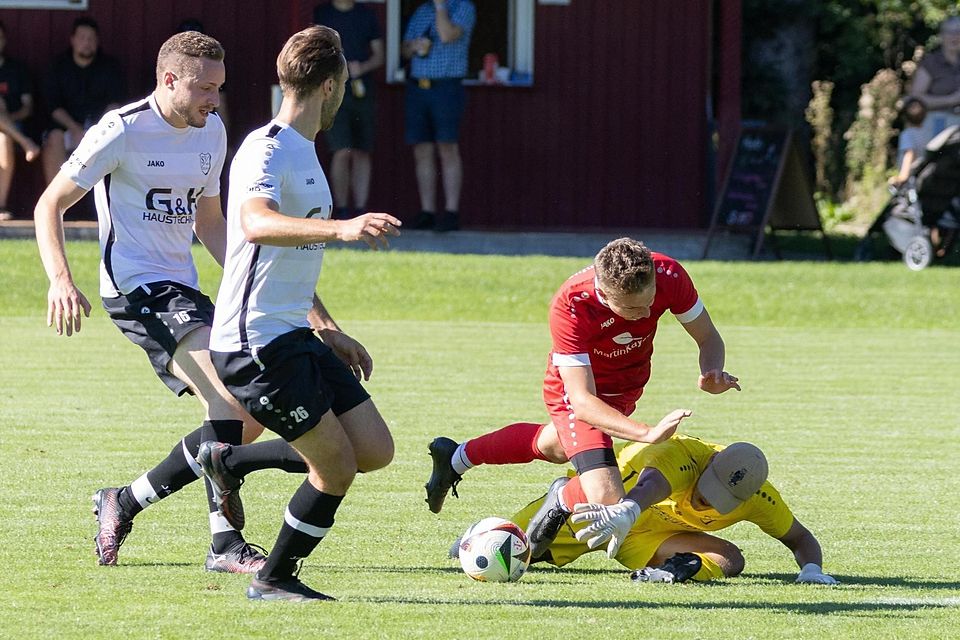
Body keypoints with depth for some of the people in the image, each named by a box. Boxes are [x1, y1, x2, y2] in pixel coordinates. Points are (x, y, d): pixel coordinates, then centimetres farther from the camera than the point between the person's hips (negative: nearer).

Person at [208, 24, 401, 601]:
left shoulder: (303, 153, 17)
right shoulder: (266, 150, -14)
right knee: (337, 467, -6)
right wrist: (341, 227, -49)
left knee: (375, 451, 2)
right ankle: (273, 580, 12)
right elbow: (257, 225, -36)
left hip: (296, 336, 10)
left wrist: (329, 332, 29)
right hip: (255, 343, -10)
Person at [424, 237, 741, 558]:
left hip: (627, 386, 5)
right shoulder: (570, 307, -41)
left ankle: (456, 458, 58)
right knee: (608, 500, -22)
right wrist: (648, 433, -53)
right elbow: (582, 402, -40)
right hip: (577, 390, -5)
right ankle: (562, 502, 15)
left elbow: (709, 338, -14)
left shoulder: (669, 276, -31)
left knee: (555, 446, 32)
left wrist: (712, 372, -37)